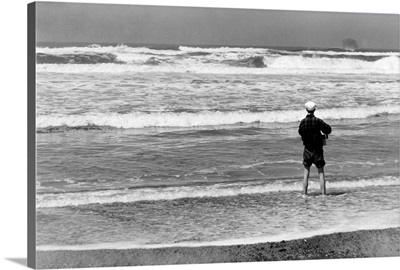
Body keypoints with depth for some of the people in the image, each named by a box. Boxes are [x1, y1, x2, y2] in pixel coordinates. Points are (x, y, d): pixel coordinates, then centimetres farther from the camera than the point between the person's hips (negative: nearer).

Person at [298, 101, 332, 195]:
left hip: (307, 150, 2)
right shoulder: (317, 121, -14)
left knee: (306, 173, 10)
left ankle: (304, 193, 10)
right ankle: (323, 193, 4)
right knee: (321, 172, 6)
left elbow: (300, 132, 9)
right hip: (318, 150, -2)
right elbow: (328, 129, -6)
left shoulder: (303, 122, -6)